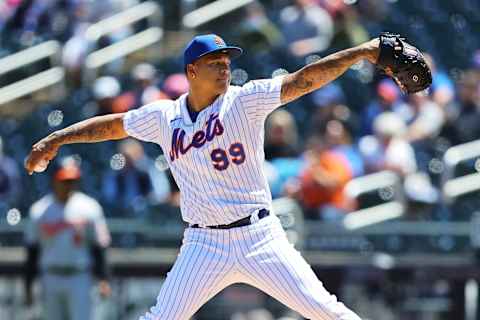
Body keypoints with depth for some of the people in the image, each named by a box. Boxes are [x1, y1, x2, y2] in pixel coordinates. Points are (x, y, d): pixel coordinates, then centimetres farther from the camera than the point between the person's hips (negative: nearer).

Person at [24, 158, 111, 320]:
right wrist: (28, 287, 7)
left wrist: (103, 279, -11)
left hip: (79, 280, -3)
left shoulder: (88, 208, -3)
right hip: (50, 280, 3)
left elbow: (98, 246, -1)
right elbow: (32, 251, 9)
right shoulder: (39, 210, 3)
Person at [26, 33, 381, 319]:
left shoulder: (245, 101, -4)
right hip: (205, 244, 2)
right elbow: (111, 125, 19)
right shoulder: (164, 116, 5)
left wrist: (362, 52, -21)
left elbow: (304, 80, -12)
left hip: (259, 236, -2)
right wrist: (55, 139, 17)